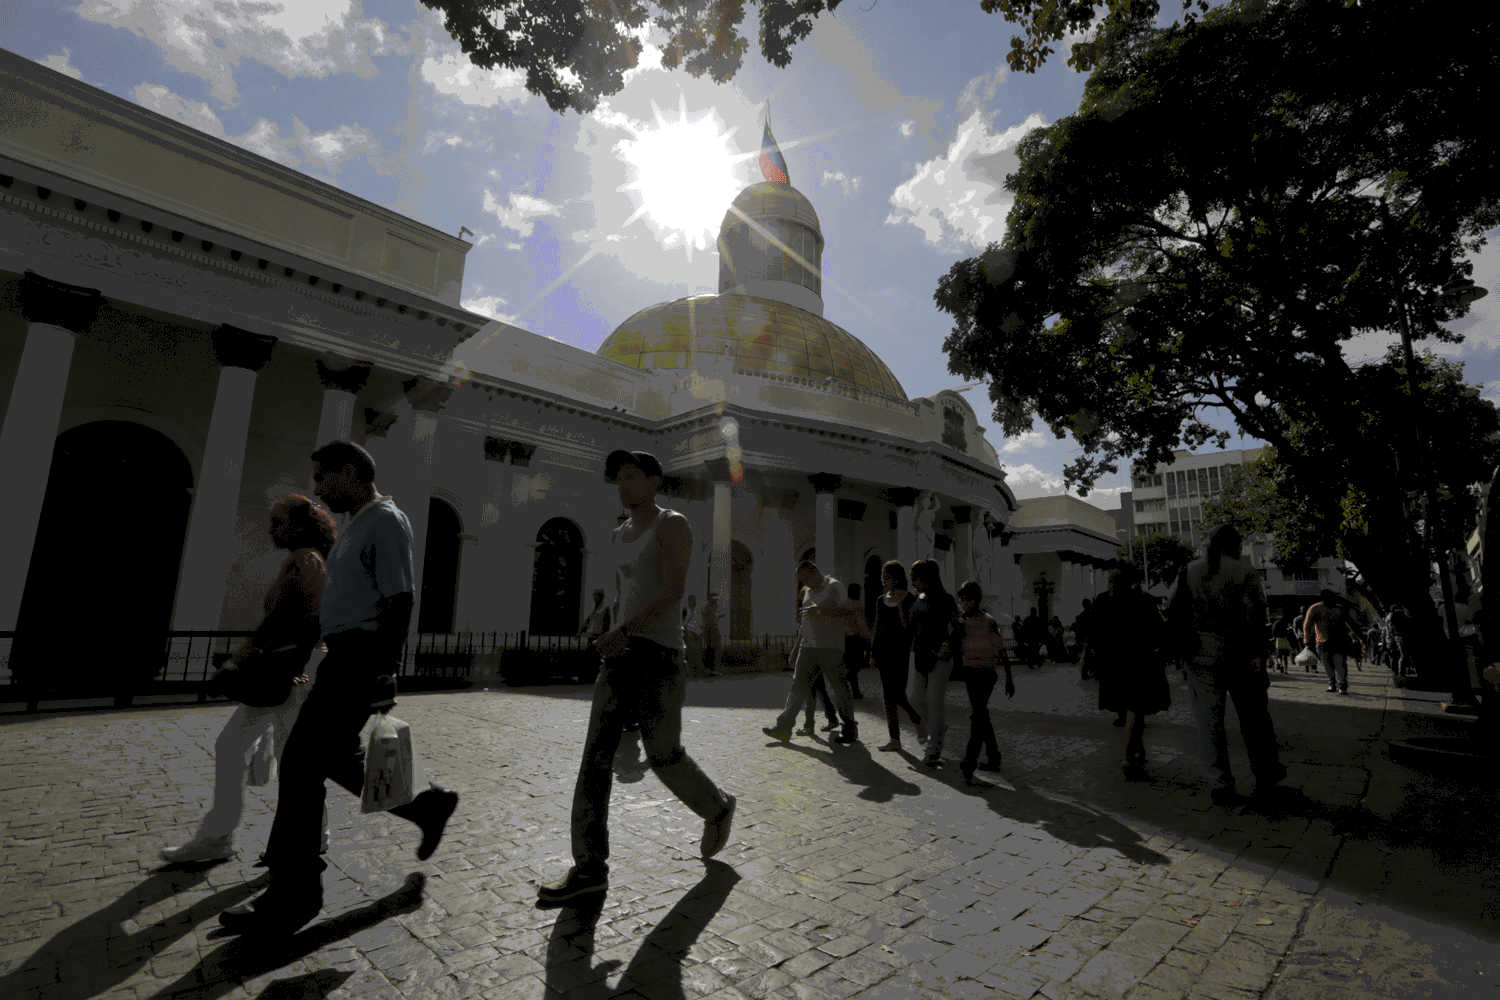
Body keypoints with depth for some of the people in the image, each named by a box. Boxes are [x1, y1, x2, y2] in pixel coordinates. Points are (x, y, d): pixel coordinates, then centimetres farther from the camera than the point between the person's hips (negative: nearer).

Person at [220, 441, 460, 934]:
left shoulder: (386, 520, -12)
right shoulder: (356, 525, 19)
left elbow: (400, 599, -20)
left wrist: (385, 671, -23)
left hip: (359, 657, -10)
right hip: (345, 655, 10)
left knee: (302, 762, -6)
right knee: (338, 757, 16)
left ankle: (293, 896, 7)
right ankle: (428, 805, 28)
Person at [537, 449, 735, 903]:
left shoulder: (672, 525, -7)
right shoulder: (618, 536, 17)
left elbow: (673, 591, -17)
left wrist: (625, 631, -22)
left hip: (661, 653, -7)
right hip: (622, 652, 7)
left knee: (664, 755, 4)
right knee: (596, 753, 0)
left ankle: (717, 808, 31)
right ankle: (590, 866, 8)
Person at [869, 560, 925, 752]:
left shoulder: (910, 599, -7)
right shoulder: (881, 600, 11)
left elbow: (909, 627, -15)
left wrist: (900, 605, -22)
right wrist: (873, 654, 13)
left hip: (903, 651, -6)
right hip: (885, 650, 6)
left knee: (898, 694, -9)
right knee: (888, 696, 5)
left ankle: (920, 723, 19)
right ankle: (894, 740, 12)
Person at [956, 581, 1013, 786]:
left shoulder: (988, 622, -10)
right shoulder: (960, 620, 6)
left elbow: (1002, 651, -6)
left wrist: (1009, 679, -5)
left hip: (986, 671, -6)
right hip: (969, 669, 6)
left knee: (977, 715, -13)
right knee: (981, 715, 15)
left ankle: (968, 767, -17)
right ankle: (994, 758, 28)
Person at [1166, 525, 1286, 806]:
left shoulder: (1188, 571, 4)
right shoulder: (1244, 570, -5)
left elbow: (1171, 609, 1)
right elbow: (1255, 614, -14)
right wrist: (1256, 654, -12)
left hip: (1201, 656, 1)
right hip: (1240, 657, -1)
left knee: (1209, 722, 6)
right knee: (1254, 718, 15)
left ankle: (1220, 785, 9)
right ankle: (1266, 776, 30)